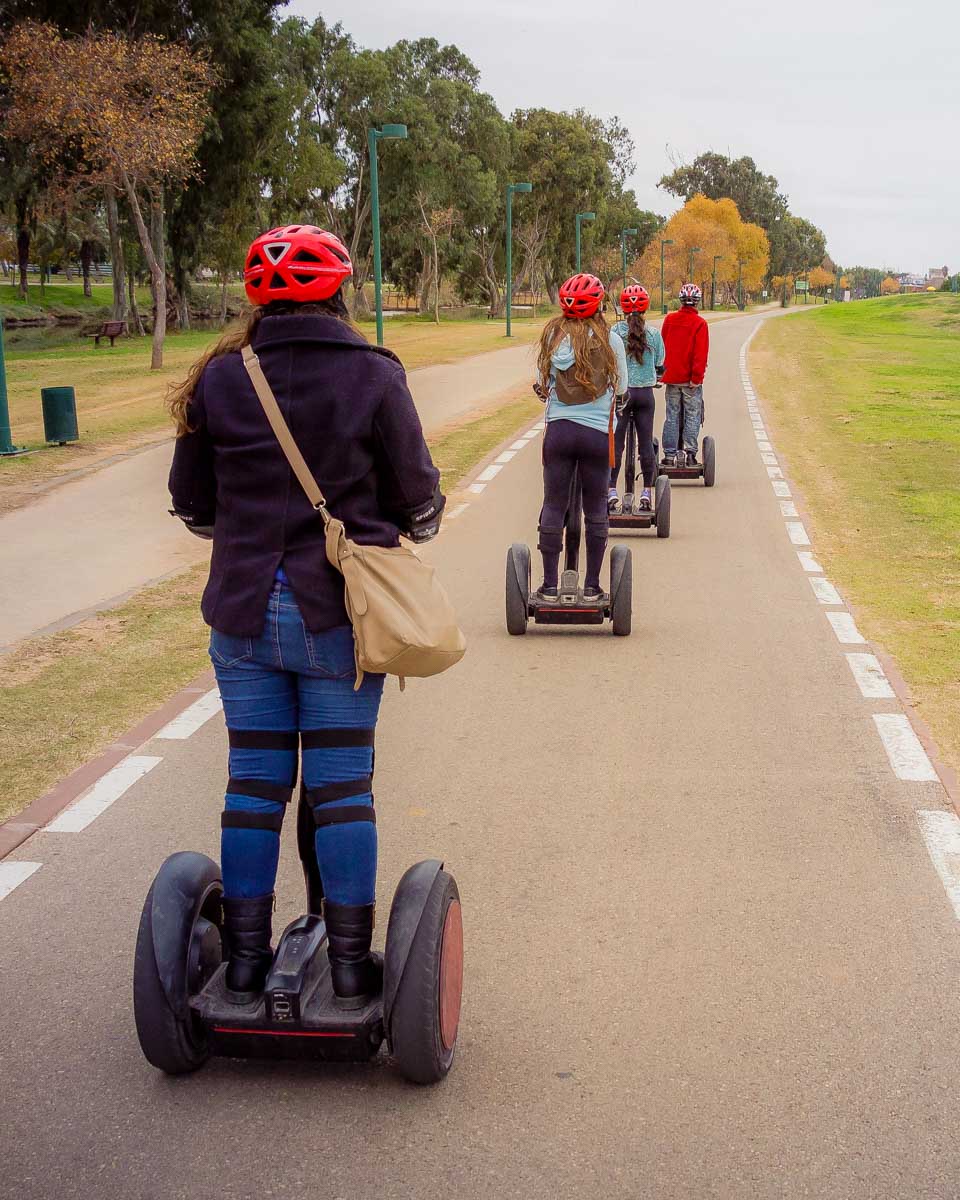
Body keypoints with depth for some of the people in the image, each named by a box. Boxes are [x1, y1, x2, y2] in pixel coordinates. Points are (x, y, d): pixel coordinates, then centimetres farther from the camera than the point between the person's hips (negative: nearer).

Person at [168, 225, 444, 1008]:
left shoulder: (218, 379, 1)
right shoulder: (374, 376, -6)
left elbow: (193, 504, 8)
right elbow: (417, 497, -2)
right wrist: (424, 525, 21)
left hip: (243, 612, 2)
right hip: (340, 613, -2)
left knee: (255, 782, 10)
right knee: (343, 785, 5)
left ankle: (246, 960, 19)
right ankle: (351, 964, 13)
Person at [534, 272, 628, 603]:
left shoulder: (553, 335, -1)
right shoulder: (610, 339, -4)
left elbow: (541, 381, 6)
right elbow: (621, 387, 6)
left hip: (558, 430, 1)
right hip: (597, 433, -1)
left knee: (553, 506, 8)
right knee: (596, 510, 9)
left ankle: (550, 585, 11)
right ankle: (592, 587, 14)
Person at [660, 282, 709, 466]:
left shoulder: (669, 319, 3)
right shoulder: (699, 323, -9)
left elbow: (662, 346, 10)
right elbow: (701, 353, -14)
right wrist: (697, 376, -13)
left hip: (671, 376, 4)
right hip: (690, 379, -4)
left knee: (671, 416, 9)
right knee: (692, 416, 4)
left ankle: (670, 455, 8)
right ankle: (689, 453, -2)